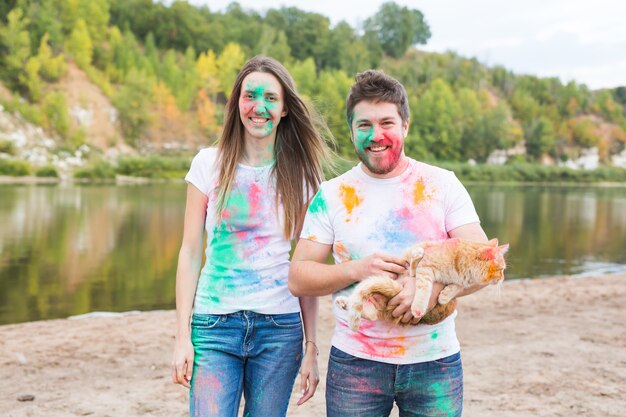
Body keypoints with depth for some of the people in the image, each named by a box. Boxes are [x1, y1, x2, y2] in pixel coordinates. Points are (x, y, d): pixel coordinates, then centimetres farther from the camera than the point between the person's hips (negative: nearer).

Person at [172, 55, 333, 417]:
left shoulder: (301, 174, 3)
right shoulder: (210, 164, 1)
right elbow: (190, 253, 2)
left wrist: (311, 347, 2)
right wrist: (183, 336, -2)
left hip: (280, 328, 1)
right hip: (214, 323, -1)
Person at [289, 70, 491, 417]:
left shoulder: (442, 185, 1)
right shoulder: (331, 196, 2)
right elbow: (298, 278, 0)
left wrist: (436, 285, -23)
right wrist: (356, 270, -17)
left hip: (435, 362, 0)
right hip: (354, 362, 0)